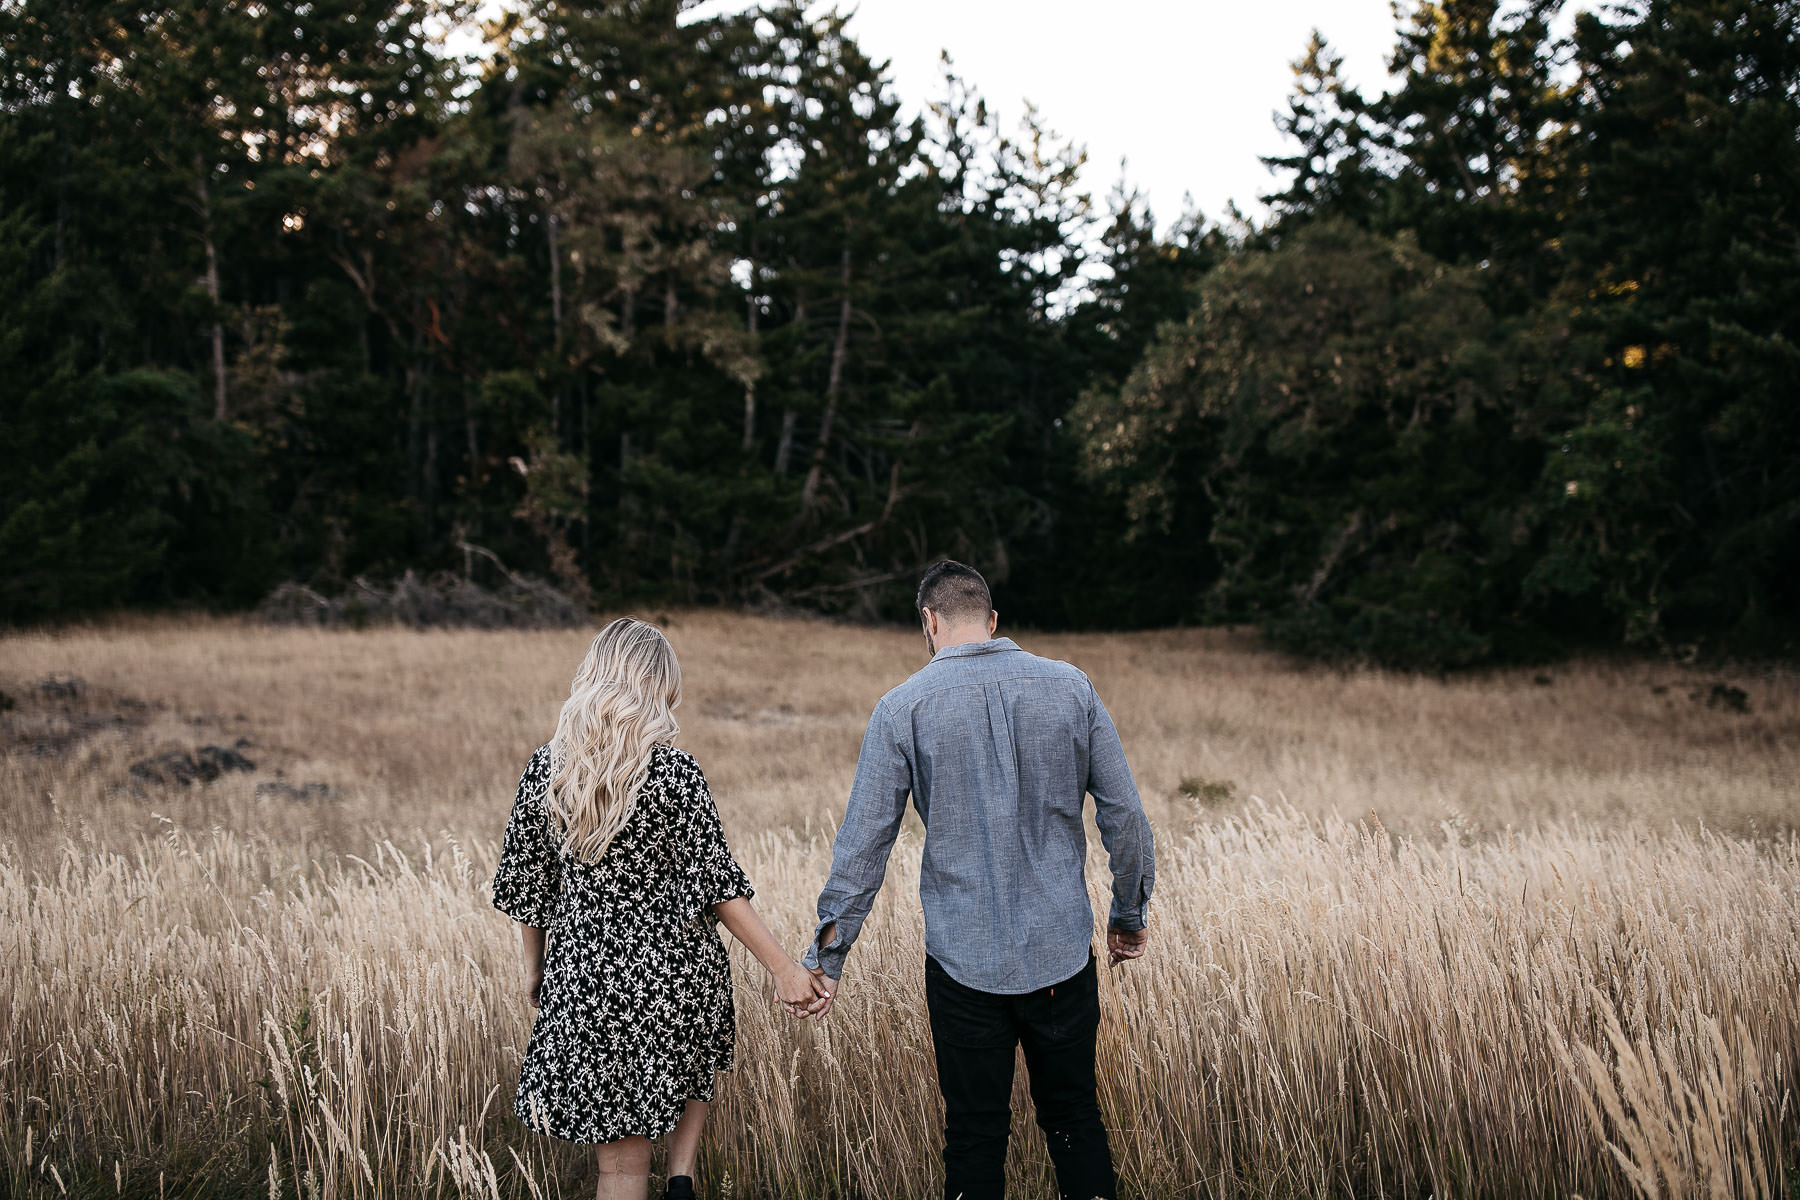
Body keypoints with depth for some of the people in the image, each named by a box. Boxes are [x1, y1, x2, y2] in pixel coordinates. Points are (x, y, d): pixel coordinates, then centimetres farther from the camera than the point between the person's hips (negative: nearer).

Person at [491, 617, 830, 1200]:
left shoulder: (545, 767, -5)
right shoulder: (674, 771, -14)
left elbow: (525, 883, 4)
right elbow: (717, 884, -14)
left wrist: (533, 967, 18)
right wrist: (783, 968, -9)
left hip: (586, 976, 1)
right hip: (677, 971, -1)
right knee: (691, 1066, 31)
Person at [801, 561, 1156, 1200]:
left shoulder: (904, 707, -5)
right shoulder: (1070, 687, 0)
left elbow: (864, 841, -5)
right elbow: (1125, 816, 3)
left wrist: (828, 949, 2)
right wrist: (1130, 913, 17)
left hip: (964, 958, -2)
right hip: (1063, 951, 2)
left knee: (975, 1135, 10)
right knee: (1074, 1120, 16)